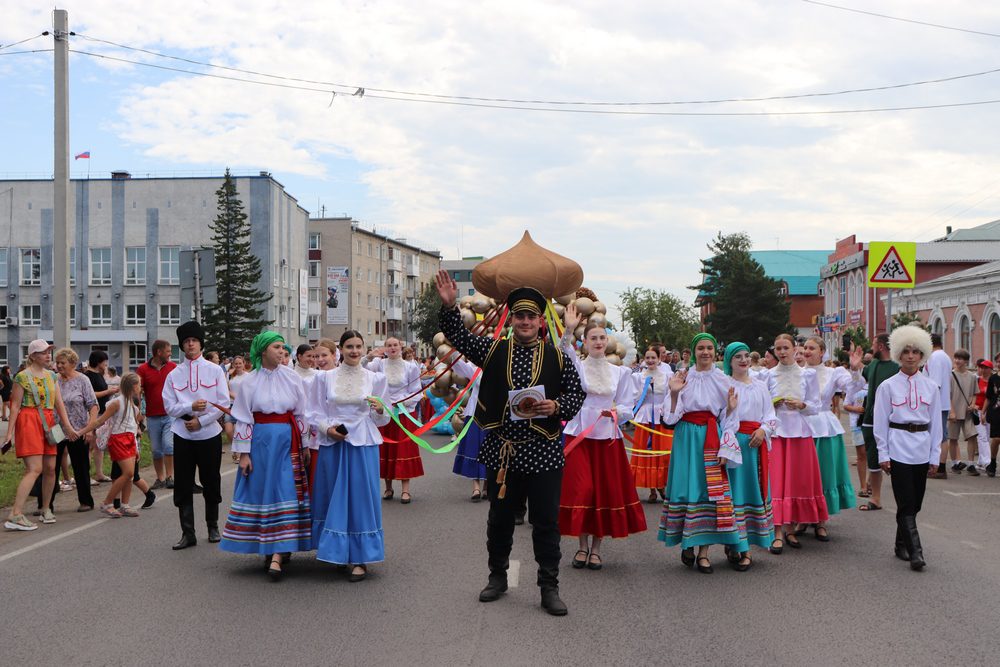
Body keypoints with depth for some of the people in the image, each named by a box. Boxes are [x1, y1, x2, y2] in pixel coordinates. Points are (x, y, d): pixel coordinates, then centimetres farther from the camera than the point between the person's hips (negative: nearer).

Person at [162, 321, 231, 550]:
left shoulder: (215, 370, 2)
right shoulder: (174, 375, 5)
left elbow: (224, 403, -3)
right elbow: (169, 406, 1)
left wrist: (201, 421, -10)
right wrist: (191, 407, -16)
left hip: (210, 434, -1)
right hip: (183, 436, 1)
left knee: (211, 483, 9)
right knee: (183, 486, 1)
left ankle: (213, 527, 25)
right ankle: (187, 533, 8)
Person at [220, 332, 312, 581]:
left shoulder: (292, 377, 2)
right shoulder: (250, 380, 0)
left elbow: (301, 413, 7)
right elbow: (243, 418, 1)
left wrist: (305, 445, 5)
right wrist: (244, 453, -3)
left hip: (288, 441, 0)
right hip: (260, 441, 0)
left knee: (285, 493, -6)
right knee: (261, 491, 4)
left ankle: (277, 555, -8)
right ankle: (270, 548, 19)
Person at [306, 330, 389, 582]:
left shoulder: (376, 379, 5)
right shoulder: (324, 378, 4)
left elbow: (382, 419, 8)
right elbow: (314, 412, 6)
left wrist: (380, 411, -13)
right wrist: (327, 428, -11)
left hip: (363, 445, -1)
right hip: (332, 444, 1)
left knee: (361, 497, 0)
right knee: (334, 497, 7)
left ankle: (360, 559, 7)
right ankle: (337, 551, 21)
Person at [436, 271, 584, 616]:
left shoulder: (557, 357, 2)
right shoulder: (494, 350, 5)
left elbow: (576, 393, 3)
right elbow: (459, 337, 0)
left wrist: (555, 407, -16)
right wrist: (449, 306, -15)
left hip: (543, 453, -1)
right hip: (501, 451, 2)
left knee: (546, 523, 4)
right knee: (499, 519, 14)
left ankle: (549, 588, 15)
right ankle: (497, 577, 32)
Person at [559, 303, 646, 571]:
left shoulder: (620, 372, 9)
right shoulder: (576, 366, 1)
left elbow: (627, 408, 7)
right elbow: (563, 353, -22)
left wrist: (616, 411, -15)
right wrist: (568, 330, -38)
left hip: (608, 438, 2)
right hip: (578, 436, -2)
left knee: (607, 491, 3)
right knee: (581, 490, -5)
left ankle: (596, 548, 16)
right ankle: (582, 546, 12)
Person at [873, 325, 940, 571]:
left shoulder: (931, 386, 8)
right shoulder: (888, 386, 0)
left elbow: (936, 422, 11)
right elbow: (880, 422, 2)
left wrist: (934, 455, 7)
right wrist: (883, 454, -3)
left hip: (922, 449, 3)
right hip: (898, 447, -3)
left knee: (915, 502, 9)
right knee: (906, 502, -9)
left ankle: (902, 544, 24)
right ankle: (915, 551, -11)